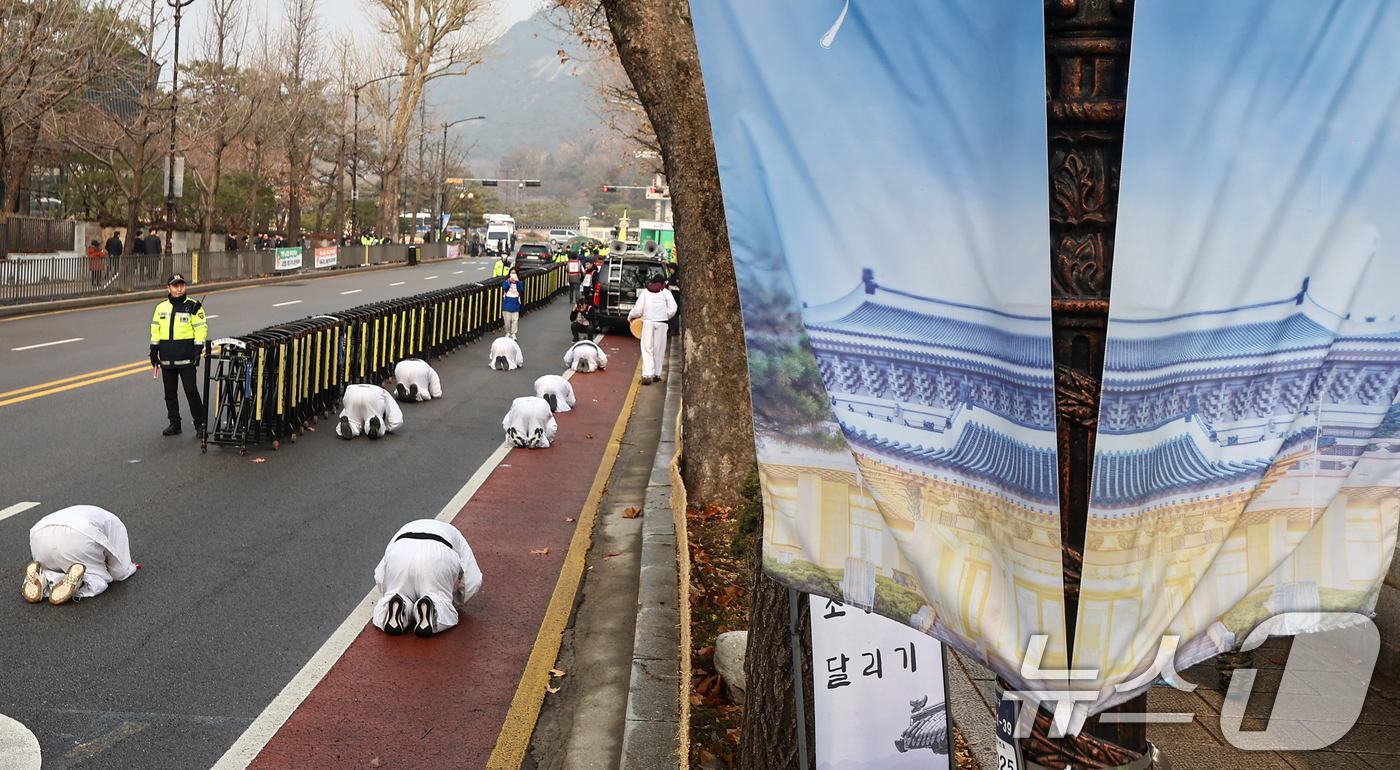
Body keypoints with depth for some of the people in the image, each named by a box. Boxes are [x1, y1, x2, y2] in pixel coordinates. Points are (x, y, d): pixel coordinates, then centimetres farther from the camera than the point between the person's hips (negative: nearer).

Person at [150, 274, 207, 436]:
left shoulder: (193, 307, -1)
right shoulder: (161, 307, 12)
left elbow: (201, 329, -2)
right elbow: (155, 330, 18)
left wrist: (198, 350, -10)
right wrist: (154, 351, 14)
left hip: (186, 357, -5)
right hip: (167, 358, 5)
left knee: (191, 390, -6)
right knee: (170, 392, 8)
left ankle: (199, 424, 2)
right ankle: (174, 424, 16)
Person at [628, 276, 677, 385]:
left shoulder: (645, 292, 9)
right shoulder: (666, 293, 8)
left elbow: (638, 309, 5)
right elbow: (672, 309, 0)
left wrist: (630, 316, 22)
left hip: (648, 322, 0)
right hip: (661, 323, 0)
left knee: (647, 349, -1)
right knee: (659, 349, 9)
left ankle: (647, 375, -13)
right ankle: (656, 374, 13)